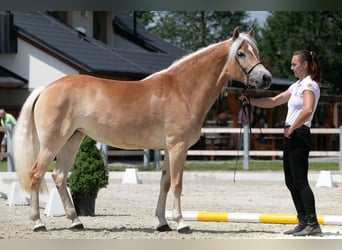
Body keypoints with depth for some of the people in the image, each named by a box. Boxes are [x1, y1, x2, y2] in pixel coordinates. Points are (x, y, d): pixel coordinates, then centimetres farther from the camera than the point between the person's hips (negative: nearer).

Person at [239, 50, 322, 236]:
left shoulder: (309, 85, -10)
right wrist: (250, 100, 14)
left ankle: (313, 224, -15)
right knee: (291, 182, 10)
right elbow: (273, 102, 24)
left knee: (300, 181, -13)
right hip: (291, 136, 10)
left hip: (299, 135, -10)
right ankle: (303, 222, 13)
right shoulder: (297, 85, 20)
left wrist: (291, 129, -20)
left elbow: (308, 110, -28)